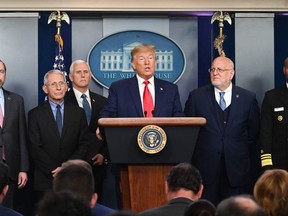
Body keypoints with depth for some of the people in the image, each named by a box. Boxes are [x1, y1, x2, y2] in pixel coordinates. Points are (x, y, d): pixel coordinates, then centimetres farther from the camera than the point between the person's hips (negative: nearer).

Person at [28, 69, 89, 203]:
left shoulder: (78, 113, 9)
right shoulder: (35, 114, 4)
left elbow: (83, 146, 5)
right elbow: (35, 149, -2)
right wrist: (54, 171, -10)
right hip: (45, 181, -1)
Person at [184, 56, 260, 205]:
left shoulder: (248, 98, 5)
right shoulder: (196, 96, 4)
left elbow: (254, 132, 12)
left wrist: (243, 154, 10)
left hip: (237, 169, 0)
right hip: (205, 167, 0)